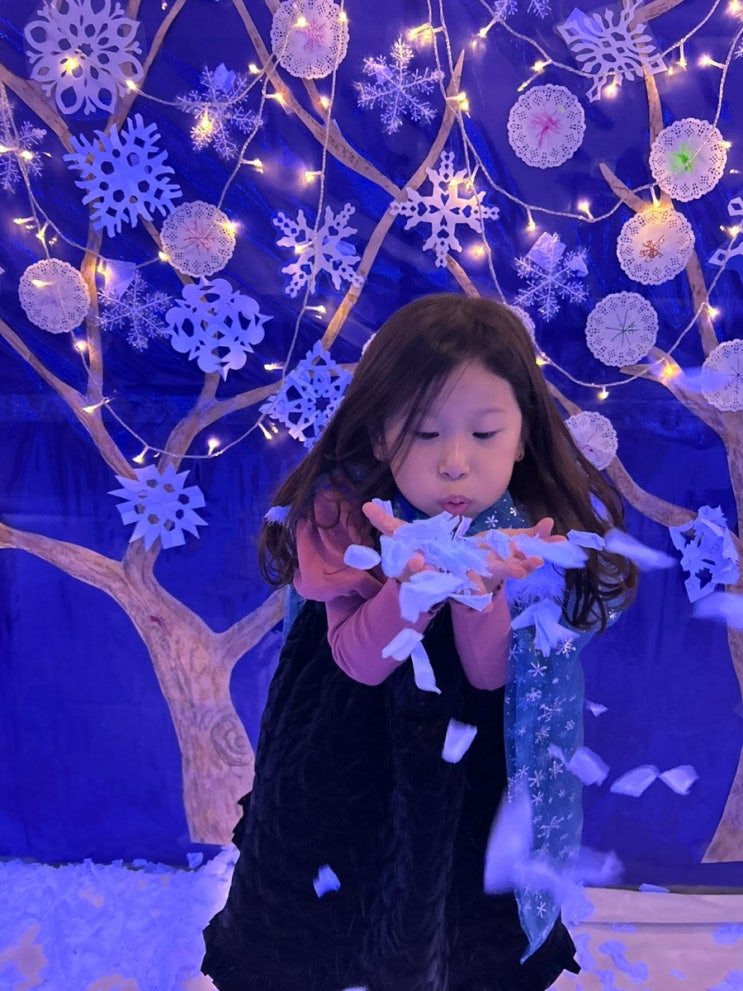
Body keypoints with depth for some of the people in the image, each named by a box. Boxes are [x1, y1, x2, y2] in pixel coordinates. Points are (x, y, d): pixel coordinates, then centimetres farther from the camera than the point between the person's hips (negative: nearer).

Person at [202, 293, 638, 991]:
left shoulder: (531, 528, -18)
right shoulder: (344, 513, -21)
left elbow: (488, 676, -20)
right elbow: (359, 661, -24)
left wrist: (481, 586, -39)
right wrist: (417, 580, -42)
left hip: (469, 756, 1)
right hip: (347, 752, 0)